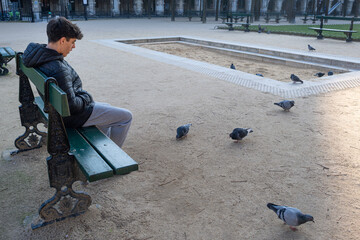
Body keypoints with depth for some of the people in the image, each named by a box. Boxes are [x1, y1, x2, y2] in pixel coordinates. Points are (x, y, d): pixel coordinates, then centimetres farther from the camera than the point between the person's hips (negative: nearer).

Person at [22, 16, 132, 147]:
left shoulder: (41, 55, -1)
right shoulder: (58, 69, -33)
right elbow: (71, 106, -30)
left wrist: (81, 94, 7)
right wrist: (86, 97, -11)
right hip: (72, 116, -10)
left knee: (107, 107, 31)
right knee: (126, 116, 0)